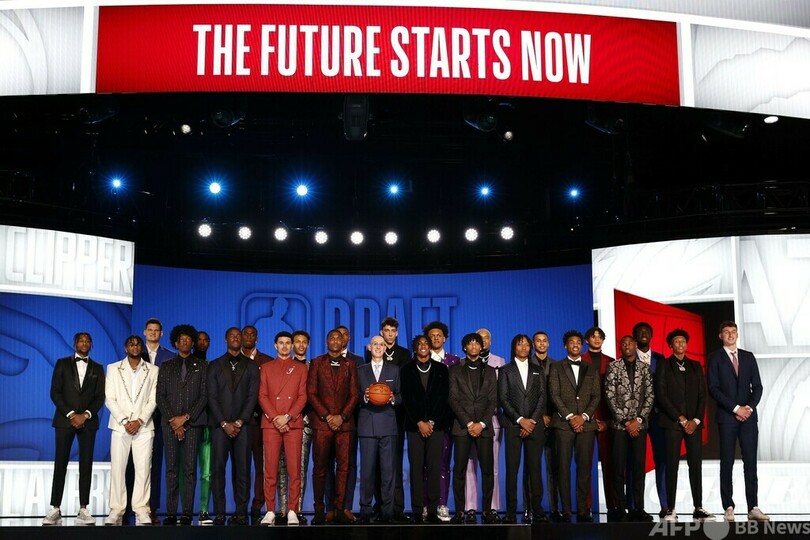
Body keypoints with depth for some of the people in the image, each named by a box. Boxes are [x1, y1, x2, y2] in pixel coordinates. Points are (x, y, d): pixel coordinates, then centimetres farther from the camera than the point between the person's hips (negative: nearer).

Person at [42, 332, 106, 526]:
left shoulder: (97, 368, 12)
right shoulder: (62, 364, 8)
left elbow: (100, 397, 6)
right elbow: (55, 392, 0)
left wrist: (85, 415, -10)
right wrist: (71, 415, -10)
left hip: (88, 421, 1)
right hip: (65, 419, -1)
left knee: (86, 465, -2)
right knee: (60, 464, -4)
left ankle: (83, 509, -1)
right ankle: (55, 509, -3)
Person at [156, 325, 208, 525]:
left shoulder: (201, 366, 11)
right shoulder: (166, 366, 15)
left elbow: (204, 396, 3)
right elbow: (160, 396, 7)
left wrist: (185, 417, -7)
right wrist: (173, 419, -5)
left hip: (193, 422, -1)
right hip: (170, 422, 1)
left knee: (190, 468, -4)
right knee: (171, 468, -1)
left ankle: (187, 513, -4)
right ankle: (171, 513, 0)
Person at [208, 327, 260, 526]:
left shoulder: (251, 366, 11)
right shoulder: (215, 366, 11)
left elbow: (253, 396, 3)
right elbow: (212, 397, 3)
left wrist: (239, 422, -7)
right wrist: (225, 423, -7)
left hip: (242, 425, 0)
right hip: (220, 425, 0)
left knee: (242, 469, -3)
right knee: (218, 469, -4)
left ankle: (241, 513, 0)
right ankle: (219, 514, -2)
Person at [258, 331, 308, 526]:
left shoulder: (300, 368, 12)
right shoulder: (266, 368, 14)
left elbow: (302, 396, 4)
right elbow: (262, 396, 5)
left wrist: (287, 417, -9)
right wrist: (275, 418, -8)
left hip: (294, 424, 0)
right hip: (271, 423, 0)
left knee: (294, 469, -4)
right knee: (270, 469, -1)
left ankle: (292, 512, 1)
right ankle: (270, 511, 3)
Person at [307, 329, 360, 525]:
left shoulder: (350, 364, 13)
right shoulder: (317, 363, 10)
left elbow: (354, 394, 8)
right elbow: (311, 393, 3)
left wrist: (342, 416, -5)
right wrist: (327, 416, -7)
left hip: (344, 422, 1)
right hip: (322, 422, -1)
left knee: (343, 467, -2)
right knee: (320, 468, -2)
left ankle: (339, 509, 2)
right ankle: (319, 511, 2)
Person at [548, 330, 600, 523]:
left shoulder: (591, 369, 16)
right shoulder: (556, 367, 10)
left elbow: (596, 396, 8)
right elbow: (554, 394, 1)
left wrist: (584, 416, -6)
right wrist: (569, 416, -9)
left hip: (586, 423, 2)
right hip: (563, 423, -2)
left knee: (585, 467, -1)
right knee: (564, 467, -4)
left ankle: (583, 510, 2)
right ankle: (566, 510, -2)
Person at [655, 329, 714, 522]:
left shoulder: (695, 366, 15)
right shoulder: (664, 366, 4)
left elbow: (702, 395, 10)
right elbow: (661, 396, -3)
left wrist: (696, 420, -4)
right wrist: (681, 419, -9)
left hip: (693, 423, 3)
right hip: (672, 423, -3)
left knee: (696, 465, 0)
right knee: (672, 466, -3)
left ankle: (698, 508, 4)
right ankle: (670, 509, -1)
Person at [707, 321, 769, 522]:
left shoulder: (748, 357, 14)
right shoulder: (715, 358, 3)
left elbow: (757, 386, 10)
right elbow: (713, 389, -5)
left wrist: (749, 407, -6)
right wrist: (735, 408, -11)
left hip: (748, 416, 3)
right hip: (726, 417, -3)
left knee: (750, 462, 0)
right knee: (727, 463, -1)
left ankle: (753, 507, 1)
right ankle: (729, 508, 2)